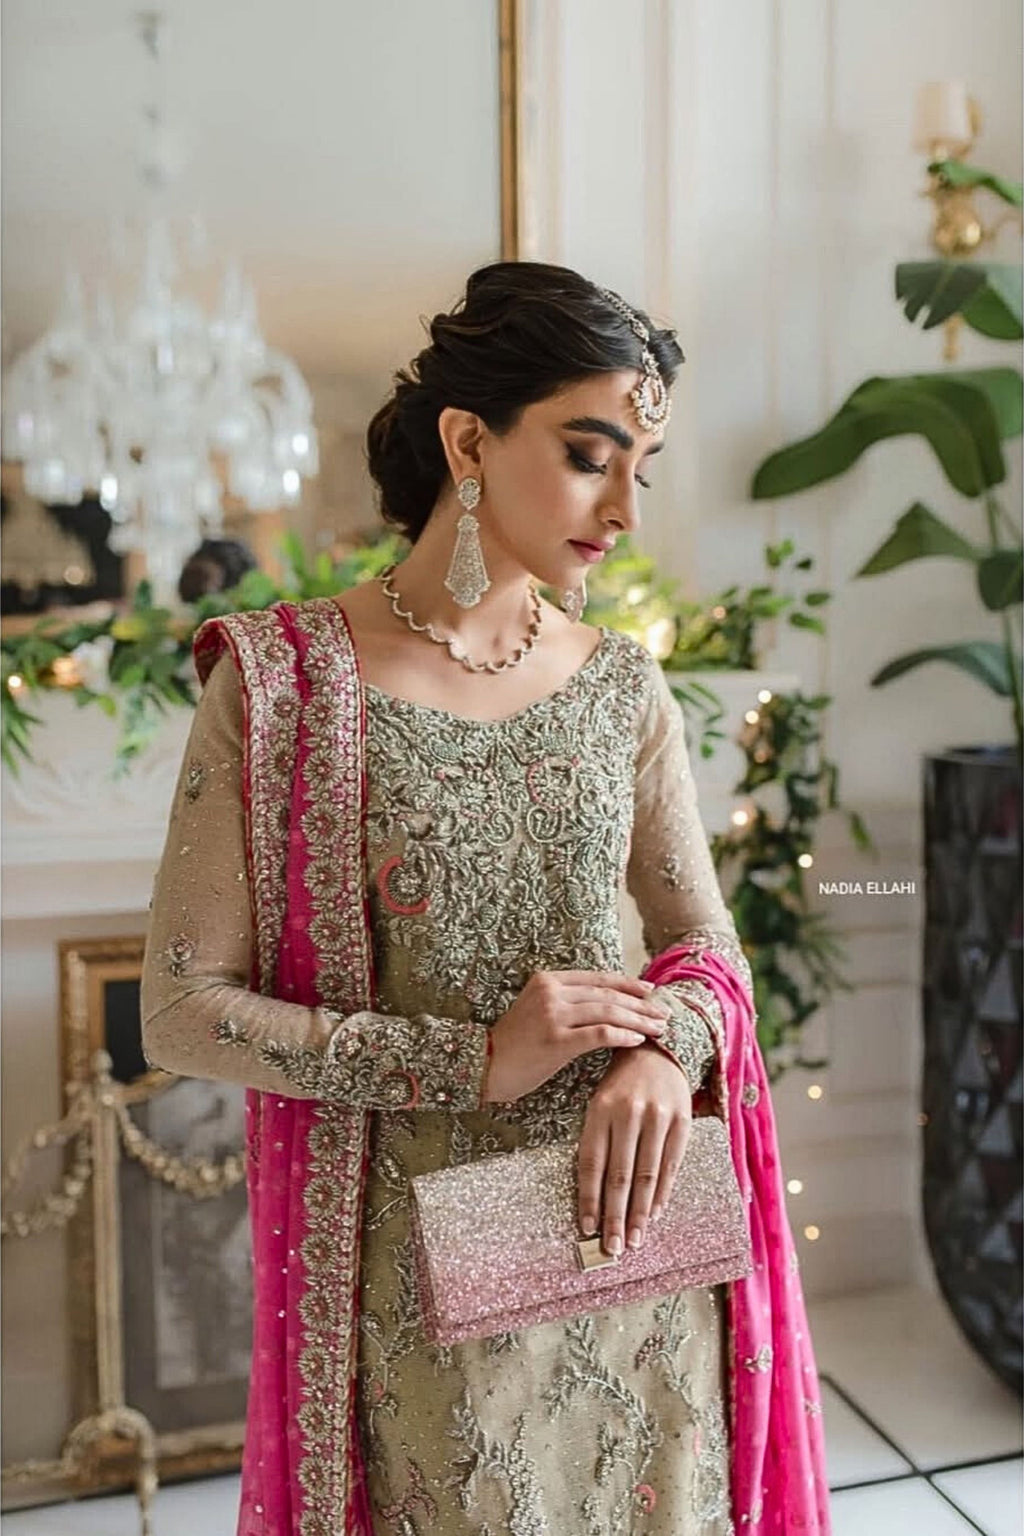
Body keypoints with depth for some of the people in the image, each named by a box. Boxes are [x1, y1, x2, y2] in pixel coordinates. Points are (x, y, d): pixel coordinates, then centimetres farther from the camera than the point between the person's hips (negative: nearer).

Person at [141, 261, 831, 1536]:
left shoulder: (624, 687, 0)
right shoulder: (284, 680, -11)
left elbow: (704, 939, 7)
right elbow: (184, 1009, -12)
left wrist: (669, 1047, -16)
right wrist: (478, 1059, -20)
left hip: (634, 1226, 4)